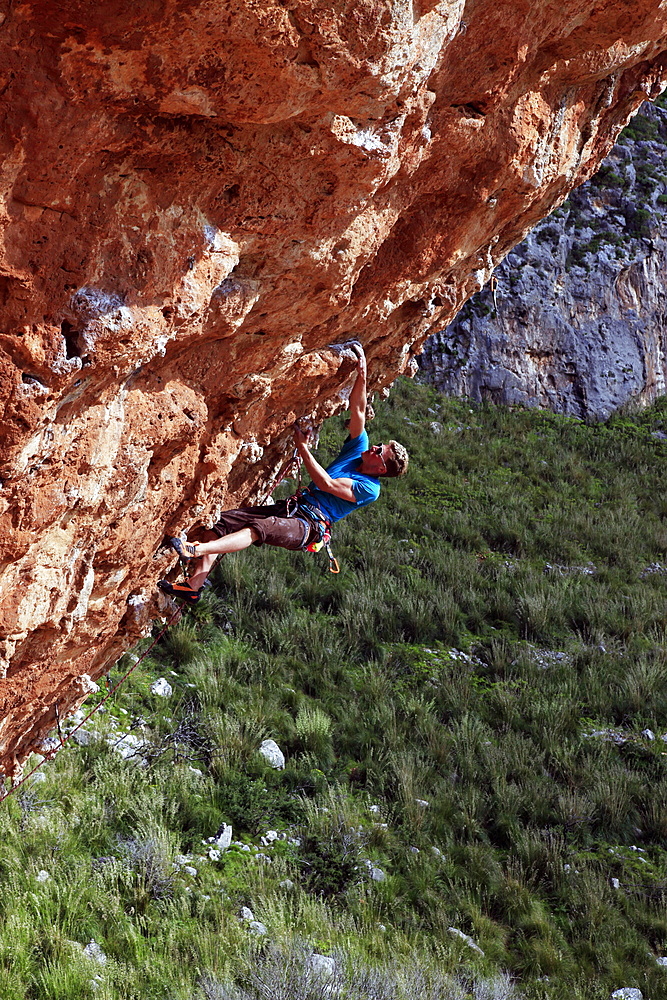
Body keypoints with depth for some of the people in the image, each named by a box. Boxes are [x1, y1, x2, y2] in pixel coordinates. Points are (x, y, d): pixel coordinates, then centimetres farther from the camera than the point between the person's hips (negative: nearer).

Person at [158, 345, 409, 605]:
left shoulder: (370, 489, -6)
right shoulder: (359, 450, 18)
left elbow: (327, 484, -14)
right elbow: (357, 411, 13)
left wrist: (302, 447, -9)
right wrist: (361, 376, 0)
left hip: (308, 527, -9)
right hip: (292, 507, 9)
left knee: (261, 528, -39)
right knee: (222, 522, -11)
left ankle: (196, 550, -54)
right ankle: (194, 585, -21)